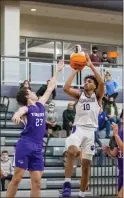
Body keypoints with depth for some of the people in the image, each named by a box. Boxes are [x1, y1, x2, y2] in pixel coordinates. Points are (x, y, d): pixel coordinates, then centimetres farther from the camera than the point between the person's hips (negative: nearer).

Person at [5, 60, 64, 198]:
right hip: (25, 145, -6)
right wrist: (17, 115, -51)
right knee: (17, 177, -8)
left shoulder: (40, 105, 18)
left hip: (38, 147, 6)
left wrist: (57, 71, 33)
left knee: (37, 182, 2)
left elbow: (50, 88, 28)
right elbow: (19, 112, -27)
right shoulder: (26, 108, -2)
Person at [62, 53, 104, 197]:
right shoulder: (79, 94, 12)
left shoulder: (98, 95, 9)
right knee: (71, 151, -33)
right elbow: (66, 88, -8)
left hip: (91, 130, 1)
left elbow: (102, 82, -11)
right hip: (78, 128, -1)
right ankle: (67, 184, -28)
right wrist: (75, 71, -5)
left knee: (86, 165, 4)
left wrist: (91, 65, -12)